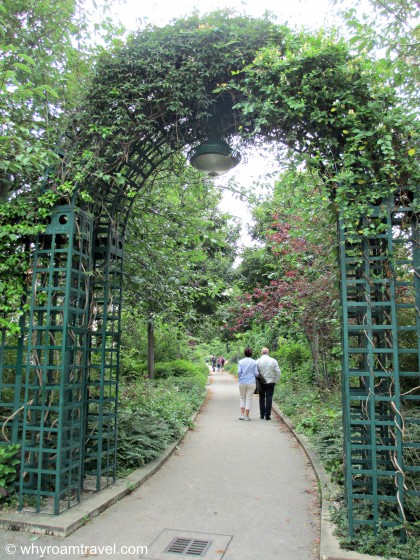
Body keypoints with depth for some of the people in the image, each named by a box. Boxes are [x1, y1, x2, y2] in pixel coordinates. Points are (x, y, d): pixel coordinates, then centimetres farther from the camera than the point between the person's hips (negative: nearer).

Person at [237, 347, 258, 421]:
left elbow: (239, 371, -8)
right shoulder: (254, 362, -3)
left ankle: (242, 414, 8)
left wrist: (240, 378, 10)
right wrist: (258, 375, 18)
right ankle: (247, 416, 6)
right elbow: (256, 373, -4)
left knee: (242, 398, 15)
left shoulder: (240, 362, -1)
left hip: (242, 382, 1)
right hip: (251, 383, -1)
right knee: (249, 399, 5)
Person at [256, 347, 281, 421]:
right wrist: (276, 381, 6)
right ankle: (267, 415, 3)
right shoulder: (273, 361, -3)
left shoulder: (258, 361, -4)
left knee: (262, 398, 14)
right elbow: (278, 372, -4)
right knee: (269, 398, 4)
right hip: (271, 382, -1)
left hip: (261, 382, 1)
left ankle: (262, 414, 16)